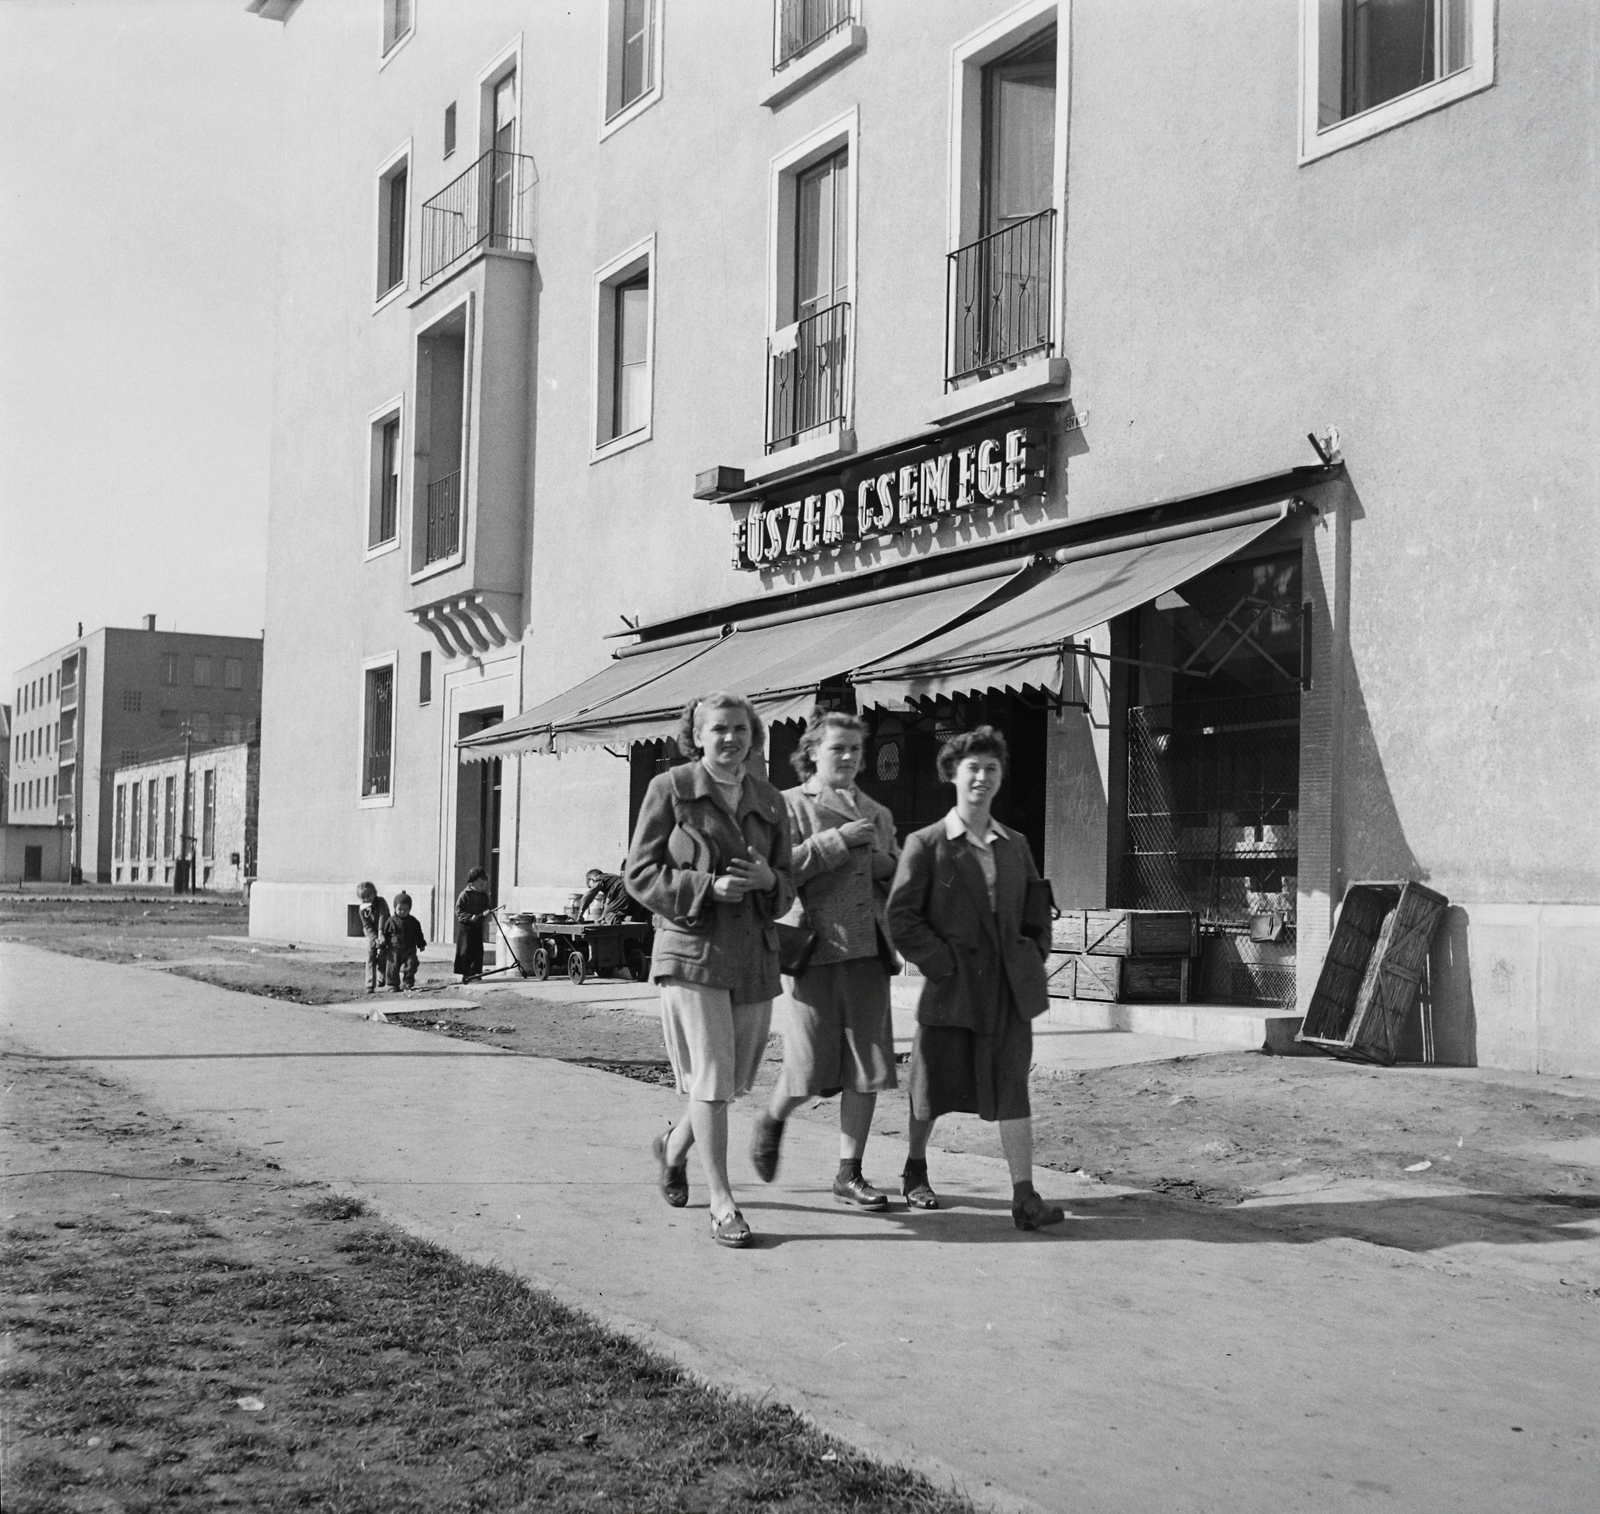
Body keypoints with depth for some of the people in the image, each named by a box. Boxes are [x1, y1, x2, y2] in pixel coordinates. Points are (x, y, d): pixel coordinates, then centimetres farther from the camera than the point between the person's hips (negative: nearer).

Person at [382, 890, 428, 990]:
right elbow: (385, 934, 3)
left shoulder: (413, 921, 3)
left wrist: (421, 944, 12)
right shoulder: (391, 921, -2)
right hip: (394, 949, -1)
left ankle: (407, 982, -1)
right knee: (393, 968, 0)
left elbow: (418, 934, 12)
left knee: (411, 965, -10)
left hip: (409, 949, 1)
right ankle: (393, 985, 9)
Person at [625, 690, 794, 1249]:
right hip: (692, 950, -5)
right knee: (710, 1076, -9)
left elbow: (787, 886, 17)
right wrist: (707, 886, -16)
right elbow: (639, 873, -3)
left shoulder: (769, 800, 12)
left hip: (754, 955, 5)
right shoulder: (669, 789, -1)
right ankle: (721, 1204, -2)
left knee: (736, 1078, 11)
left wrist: (767, 879, -7)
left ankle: (674, 1146, 39)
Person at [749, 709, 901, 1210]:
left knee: (866, 1067, 2)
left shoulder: (877, 814, 19)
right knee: (810, 1069, -3)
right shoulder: (788, 806, 3)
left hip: (867, 950, 5)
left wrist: (881, 860, 2)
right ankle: (772, 1121, 29)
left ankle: (849, 1174, 12)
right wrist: (836, 842, -14)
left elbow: (901, 884, 23)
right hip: (813, 947, -5)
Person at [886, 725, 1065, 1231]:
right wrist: (945, 964, -12)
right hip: (951, 991, -3)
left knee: (1012, 1090, -3)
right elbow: (901, 920, -7)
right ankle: (915, 1172, 34)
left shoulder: (1015, 846, 12)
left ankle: (1024, 1195, -4)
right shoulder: (925, 844, -3)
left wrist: (1035, 953, 6)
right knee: (933, 1088, 10)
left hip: (1010, 990, 3)